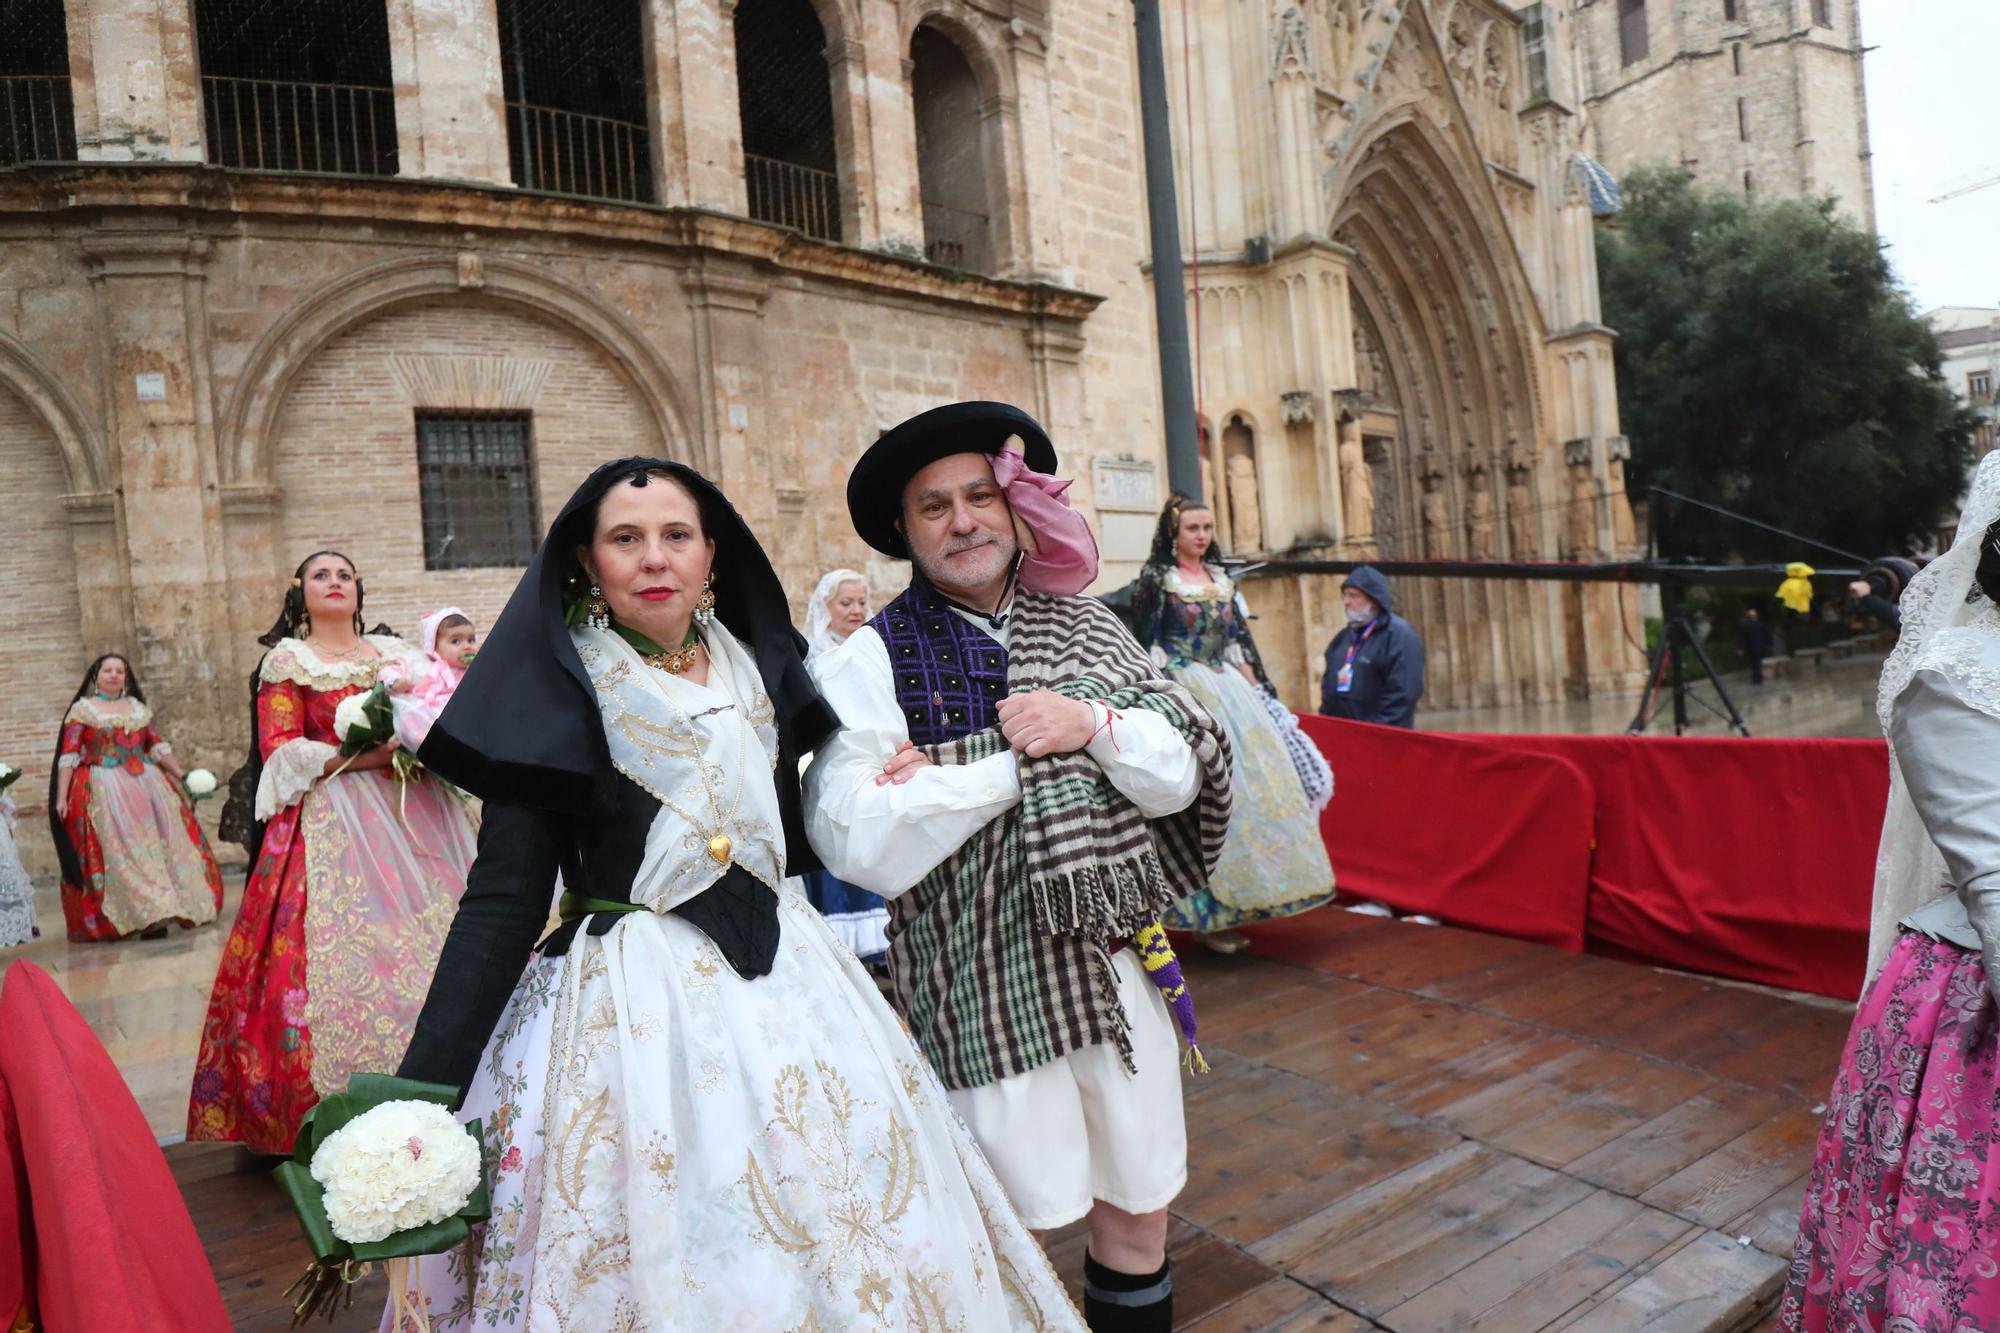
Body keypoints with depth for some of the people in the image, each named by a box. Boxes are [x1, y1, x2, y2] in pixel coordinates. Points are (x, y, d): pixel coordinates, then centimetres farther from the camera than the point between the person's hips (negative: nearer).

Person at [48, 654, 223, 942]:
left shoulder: (137, 707, 15)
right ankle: (149, 916, -16)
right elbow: (69, 756, -2)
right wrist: (61, 798, -8)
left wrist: (183, 776, 7)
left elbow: (157, 746, 14)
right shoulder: (82, 709, 3)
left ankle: (168, 909, 6)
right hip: (104, 789, -4)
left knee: (162, 841, 1)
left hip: (146, 784, 5)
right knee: (121, 848, -10)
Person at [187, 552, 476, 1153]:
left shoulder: (396, 652, 17)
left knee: (427, 937, -2)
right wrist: (361, 755, -14)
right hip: (331, 824, -3)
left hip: (413, 815, 3)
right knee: (341, 946, -10)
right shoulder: (287, 661, 7)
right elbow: (280, 752, -2)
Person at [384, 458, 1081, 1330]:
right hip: (630, 1004, -4)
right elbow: (501, 902, -10)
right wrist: (422, 1091, -14)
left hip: (785, 983, 5)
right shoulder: (554, 694, -8)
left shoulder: (759, 669, 4)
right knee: (669, 1254, 3)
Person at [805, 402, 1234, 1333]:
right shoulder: (873, 658, -6)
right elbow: (853, 839, -18)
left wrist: (1094, 724, -17)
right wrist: (1017, 763, -16)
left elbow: (1182, 773, 2)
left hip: (1115, 958, 4)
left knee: (1138, 1210, 18)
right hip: (982, 982, -4)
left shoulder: (1084, 628, 6)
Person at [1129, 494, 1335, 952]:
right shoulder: (1157, 579, -3)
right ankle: (1208, 917, -2)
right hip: (1185, 692, -7)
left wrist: (1255, 690, 11)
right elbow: (1146, 645, -7)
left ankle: (1233, 906, 14)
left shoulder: (1220, 578, 16)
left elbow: (1237, 641, 17)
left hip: (1230, 690, 7)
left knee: (1251, 782, 4)